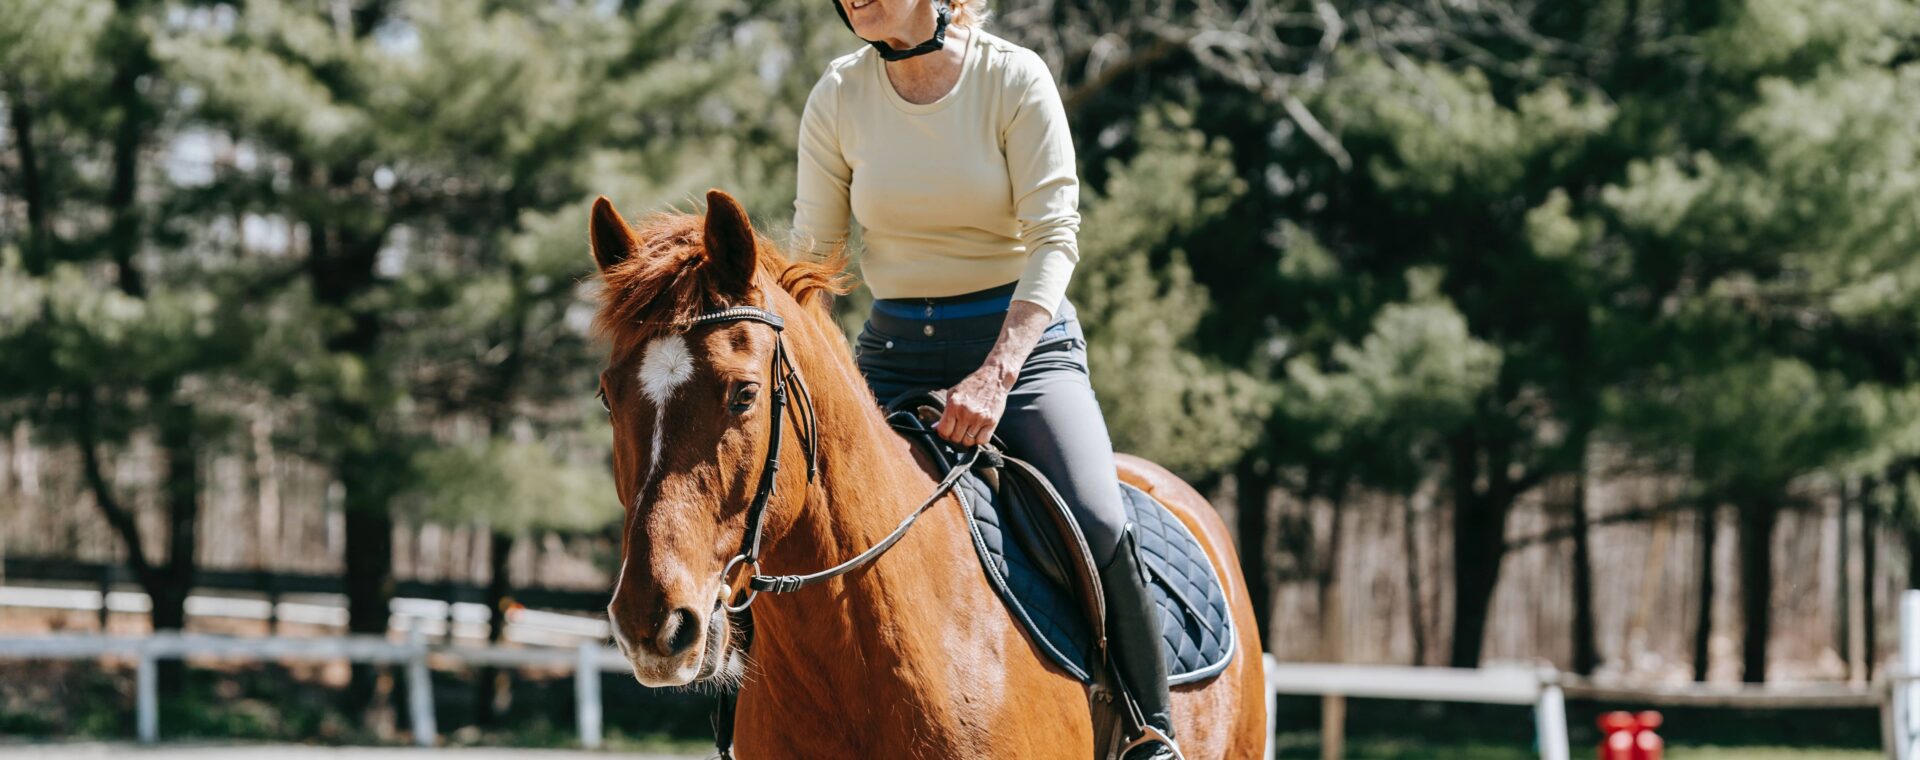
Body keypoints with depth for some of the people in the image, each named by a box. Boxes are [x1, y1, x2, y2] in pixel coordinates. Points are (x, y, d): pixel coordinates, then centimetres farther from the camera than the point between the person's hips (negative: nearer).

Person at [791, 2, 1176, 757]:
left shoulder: (1015, 78, -9)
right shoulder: (838, 97, -1)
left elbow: (1054, 238, -14)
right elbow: (812, 253, 4)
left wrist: (996, 376, -27)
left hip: (1025, 339, -3)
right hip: (895, 351, 3)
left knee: (1098, 526, -26)